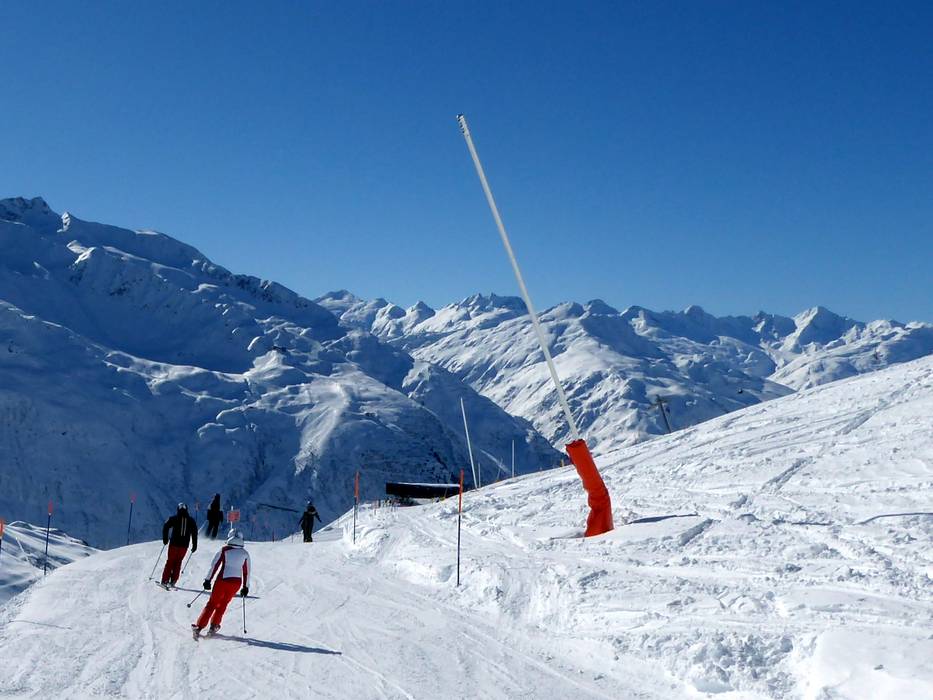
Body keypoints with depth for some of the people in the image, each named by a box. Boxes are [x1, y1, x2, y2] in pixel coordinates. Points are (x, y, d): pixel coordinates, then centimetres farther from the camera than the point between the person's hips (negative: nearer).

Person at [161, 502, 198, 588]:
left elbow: (165, 527, -6)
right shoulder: (191, 520, 5)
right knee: (178, 562, 12)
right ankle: (173, 581, 7)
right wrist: (194, 545, 10)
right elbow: (194, 533, 5)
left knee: (170, 561, 8)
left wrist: (165, 539, 5)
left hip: (174, 544, -1)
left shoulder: (174, 518, 0)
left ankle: (165, 580, 2)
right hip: (184, 545, 1)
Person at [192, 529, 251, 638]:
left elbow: (214, 565, -3)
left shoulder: (224, 549, 1)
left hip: (223, 580, -2)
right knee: (223, 604, 19)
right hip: (236, 582, 2)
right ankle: (214, 626, 13)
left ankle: (199, 626, 0)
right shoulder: (245, 553, 7)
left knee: (212, 603, 7)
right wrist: (245, 587, 16)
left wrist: (208, 580, 1)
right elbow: (246, 572, 9)